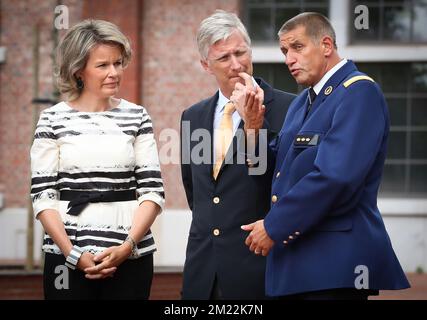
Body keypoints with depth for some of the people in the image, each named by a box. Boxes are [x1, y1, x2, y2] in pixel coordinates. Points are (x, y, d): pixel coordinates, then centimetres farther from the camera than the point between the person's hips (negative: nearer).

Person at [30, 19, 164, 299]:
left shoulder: (137, 117, 4)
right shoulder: (53, 119, 1)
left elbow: (153, 190, 2)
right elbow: (43, 196, -1)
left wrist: (127, 246, -10)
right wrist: (73, 254, -10)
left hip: (131, 256, 1)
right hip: (67, 255, -1)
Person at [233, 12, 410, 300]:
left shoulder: (359, 92, -11)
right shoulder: (302, 102, 18)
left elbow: (335, 176, -22)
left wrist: (274, 226, -16)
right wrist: (253, 125, 0)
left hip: (334, 259, -8)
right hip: (294, 260, 8)